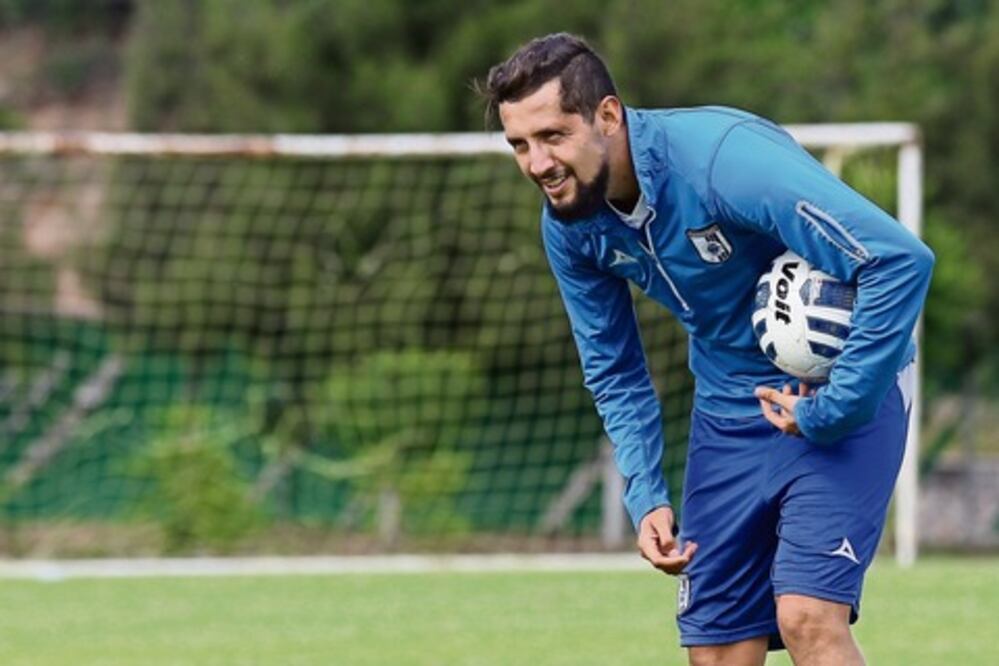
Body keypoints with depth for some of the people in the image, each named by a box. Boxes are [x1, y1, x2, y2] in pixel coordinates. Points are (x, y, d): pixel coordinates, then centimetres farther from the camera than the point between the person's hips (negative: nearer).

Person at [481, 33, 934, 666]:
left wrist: (831, 412, -28)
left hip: (840, 392, -6)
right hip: (727, 410, 6)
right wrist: (646, 496, -4)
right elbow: (614, 373, 9)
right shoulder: (568, 223, -7)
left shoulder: (722, 157, -29)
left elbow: (901, 259, -34)